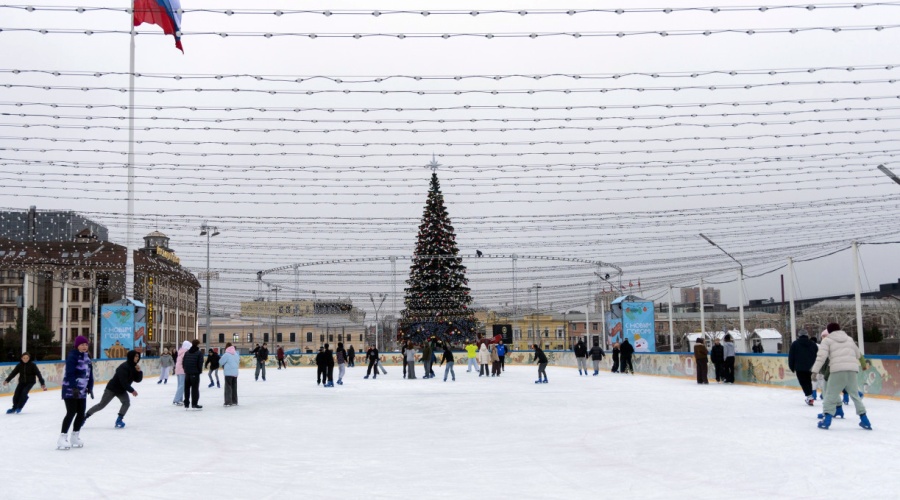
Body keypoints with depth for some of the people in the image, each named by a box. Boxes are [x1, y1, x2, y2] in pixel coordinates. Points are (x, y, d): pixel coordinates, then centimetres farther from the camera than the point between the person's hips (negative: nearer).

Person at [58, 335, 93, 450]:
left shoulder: (87, 357, 13)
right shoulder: (72, 356, -13)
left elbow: (90, 374, 17)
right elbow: (70, 373, -21)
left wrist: (90, 388, 13)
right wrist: (74, 388, -26)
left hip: (82, 391, 8)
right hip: (70, 390, -8)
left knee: (81, 414, 9)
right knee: (71, 413, -11)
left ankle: (75, 437, 22)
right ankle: (62, 438, -5)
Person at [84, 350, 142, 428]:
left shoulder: (134, 367, -2)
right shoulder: (124, 367, -27)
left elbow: (138, 380, -1)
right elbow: (123, 382, -31)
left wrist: (139, 371, -19)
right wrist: (132, 390, -26)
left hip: (122, 390, 7)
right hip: (112, 388, -7)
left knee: (127, 402, -16)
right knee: (102, 405, 1)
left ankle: (119, 420, -8)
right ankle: (85, 417, 16)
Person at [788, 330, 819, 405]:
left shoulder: (795, 344, -1)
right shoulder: (813, 344, 8)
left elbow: (791, 356, -1)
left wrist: (792, 367, 8)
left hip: (799, 368, -4)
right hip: (810, 367, 4)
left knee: (803, 382, -2)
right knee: (808, 382, 18)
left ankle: (809, 396, -16)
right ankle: (809, 396, 23)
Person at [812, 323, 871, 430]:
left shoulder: (827, 340, 7)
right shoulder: (849, 339, 22)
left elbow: (821, 356, -5)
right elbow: (857, 354, 25)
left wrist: (815, 370, -4)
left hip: (837, 370, -4)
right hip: (852, 369, 4)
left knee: (831, 395, 2)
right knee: (855, 394, 16)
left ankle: (826, 419, -7)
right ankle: (864, 421, 18)